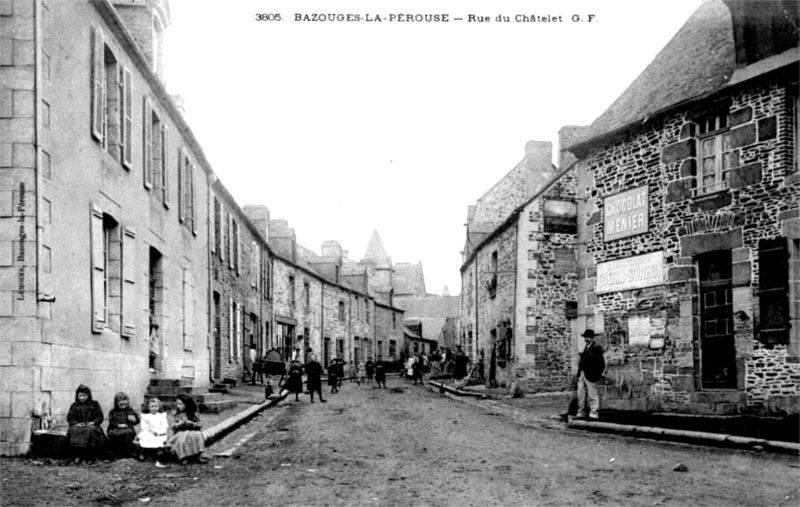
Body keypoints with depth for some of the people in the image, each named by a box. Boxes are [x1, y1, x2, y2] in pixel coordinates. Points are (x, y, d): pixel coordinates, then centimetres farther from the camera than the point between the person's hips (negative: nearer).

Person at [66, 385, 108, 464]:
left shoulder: (94, 404, 13)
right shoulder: (74, 406, 17)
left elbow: (100, 416, 8)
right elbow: (70, 418, 11)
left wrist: (93, 422, -11)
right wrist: (76, 423, -9)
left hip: (91, 425, -1)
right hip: (78, 426, 2)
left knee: (91, 430, -37)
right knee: (73, 431, -34)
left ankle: (91, 456, -32)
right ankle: (78, 456, -29)